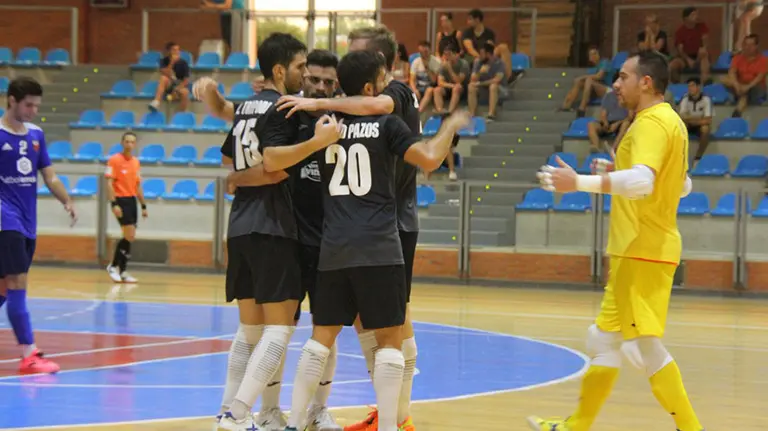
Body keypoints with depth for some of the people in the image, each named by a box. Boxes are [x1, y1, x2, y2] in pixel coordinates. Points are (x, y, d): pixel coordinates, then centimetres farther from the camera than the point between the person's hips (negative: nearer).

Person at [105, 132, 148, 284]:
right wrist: (114, 204, -21)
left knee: (129, 238, 6)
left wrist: (143, 206, 16)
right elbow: (109, 183, -12)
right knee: (130, 236, -14)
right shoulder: (114, 160, -7)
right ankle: (114, 266, -1)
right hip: (121, 200, -7)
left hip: (132, 200, 7)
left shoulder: (135, 162, 13)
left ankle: (121, 271, 13)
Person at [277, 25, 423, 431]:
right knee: (362, 317, 11)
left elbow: (377, 105, -36)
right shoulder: (365, 97, 15)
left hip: (394, 222, -9)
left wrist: (319, 104, -35)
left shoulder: (397, 92, -13)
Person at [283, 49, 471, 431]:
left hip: (334, 248, 5)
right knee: (389, 338, 1)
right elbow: (429, 159, -10)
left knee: (322, 336, 13)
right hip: (378, 248, -5)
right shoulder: (386, 124, -5)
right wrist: (450, 126, 6)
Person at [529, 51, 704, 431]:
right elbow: (682, 186, 26)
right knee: (604, 339, 14)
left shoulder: (652, 123, -15)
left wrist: (580, 183, -35)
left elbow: (642, 181, -32)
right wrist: (622, 174, 26)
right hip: (640, 250, 10)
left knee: (644, 347, -9)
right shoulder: (670, 122, 16)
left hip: (642, 252, -10)